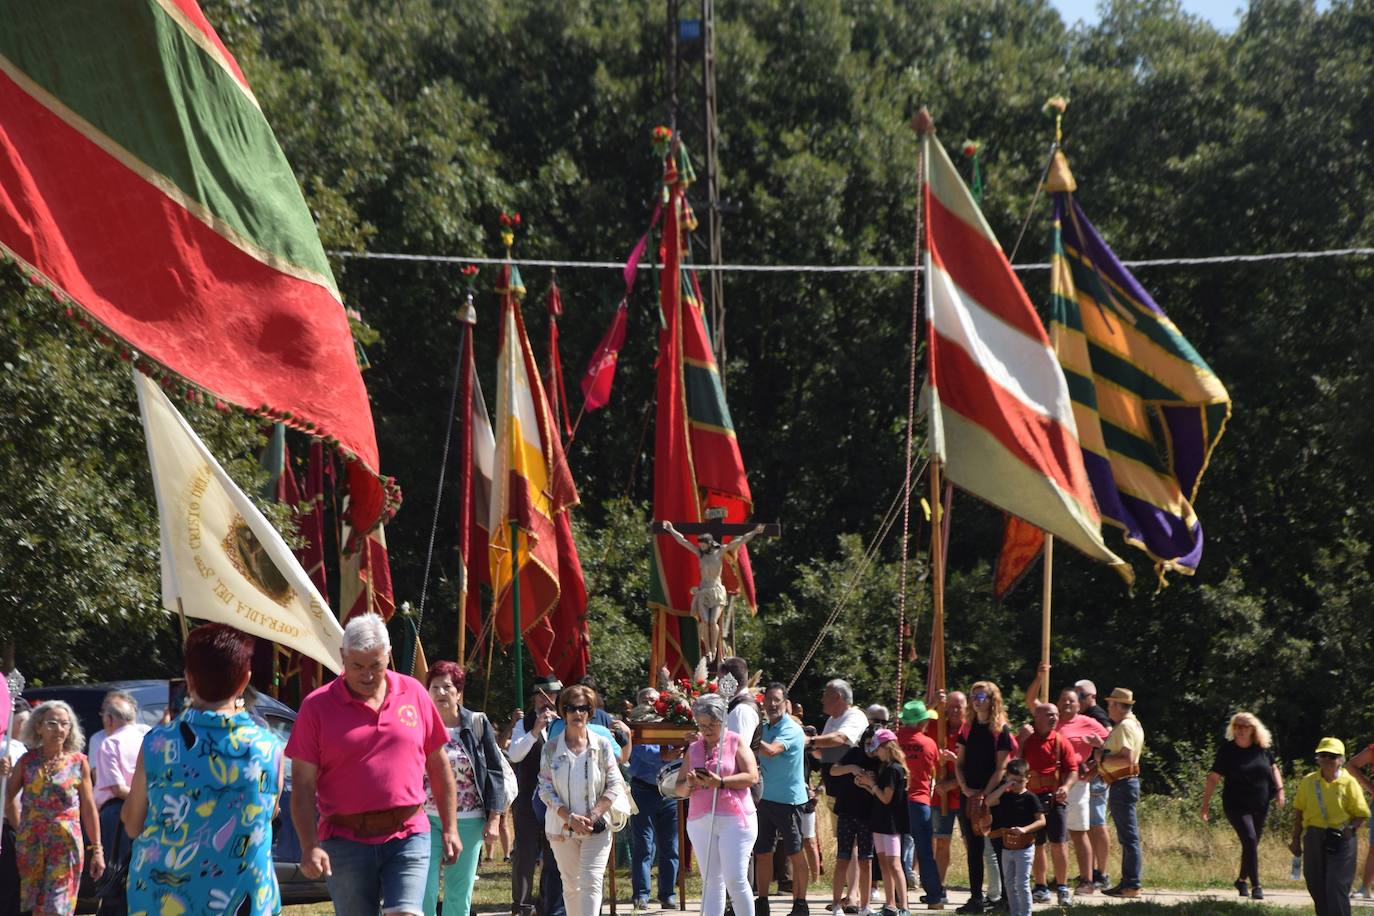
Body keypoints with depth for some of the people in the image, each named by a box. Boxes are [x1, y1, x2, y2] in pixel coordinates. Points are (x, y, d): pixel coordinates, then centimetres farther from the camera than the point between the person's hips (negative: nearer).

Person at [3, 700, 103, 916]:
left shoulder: (78, 762, 0)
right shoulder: (27, 761, 3)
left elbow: (89, 811, 3)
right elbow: (8, 797, 12)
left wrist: (97, 850, 2)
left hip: (66, 843, -2)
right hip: (30, 843, 2)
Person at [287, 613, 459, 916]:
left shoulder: (414, 693, 5)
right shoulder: (317, 706, -2)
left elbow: (438, 765, 13)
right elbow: (303, 786, -4)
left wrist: (449, 828, 11)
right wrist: (310, 847, -13)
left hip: (408, 835, 1)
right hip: (346, 839, -1)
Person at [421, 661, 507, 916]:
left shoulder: (478, 725, 2)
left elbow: (495, 772, 4)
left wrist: (494, 819, -2)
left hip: (468, 821, 1)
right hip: (427, 818, -1)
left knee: (460, 894, 5)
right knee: (424, 891, -9)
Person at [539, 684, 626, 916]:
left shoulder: (602, 745, 0)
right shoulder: (551, 748, 1)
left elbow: (615, 786, -1)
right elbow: (545, 790, -2)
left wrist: (593, 816, -13)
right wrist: (571, 818, -15)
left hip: (597, 827, -1)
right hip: (562, 827, 1)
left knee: (591, 883, -11)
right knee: (571, 885, 9)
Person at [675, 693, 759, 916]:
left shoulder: (736, 743, 4)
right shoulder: (693, 749, 16)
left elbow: (752, 776, -8)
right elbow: (680, 790, 16)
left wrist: (720, 782, -19)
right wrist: (689, 783, -7)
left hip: (735, 819, -4)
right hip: (700, 821, 4)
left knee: (735, 879, -10)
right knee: (711, 881, 5)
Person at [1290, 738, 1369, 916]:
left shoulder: (1349, 783, -5)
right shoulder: (1308, 781, 5)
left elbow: (1361, 814, -2)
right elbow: (1299, 811, 13)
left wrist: (1349, 830, -18)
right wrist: (1296, 838, 11)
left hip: (1341, 840, -4)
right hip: (1314, 839, 4)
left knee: (1337, 885, -10)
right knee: (1316, 886, 8)